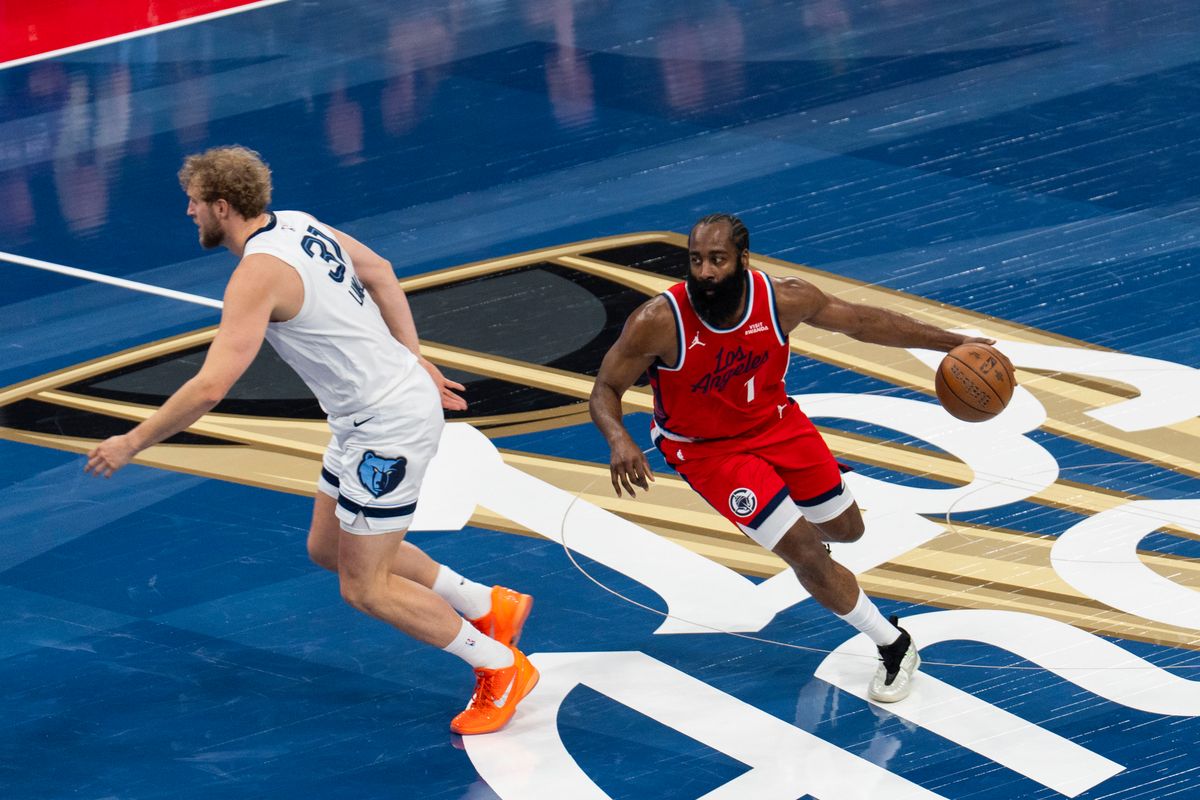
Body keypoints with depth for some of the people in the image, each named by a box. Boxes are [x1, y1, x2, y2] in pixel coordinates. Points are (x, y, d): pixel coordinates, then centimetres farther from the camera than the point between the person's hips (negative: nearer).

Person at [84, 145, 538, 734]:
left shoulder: (258, 274, -23)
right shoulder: (298, 224, 5)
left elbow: (211, 387, -29)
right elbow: (380, 274, 19)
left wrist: (131, 443, -18)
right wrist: (412, 360, 23)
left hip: (387, 426, -10)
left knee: (366, 588, 1)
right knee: (329, 549, 20)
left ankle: (501, 668, 11)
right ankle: (488, 607, 27)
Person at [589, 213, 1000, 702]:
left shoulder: (783, 300, -23)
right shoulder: (658, 323, -32)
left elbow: (862, 322, -8)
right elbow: (605, 390, -20)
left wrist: (952, 343, -7)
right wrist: (619, 440, -42)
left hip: (774, 422, 4)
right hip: (706, 449, -4)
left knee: (845, 529, 19)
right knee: (805, 554, -11)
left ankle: (789, 528, 57)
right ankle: (893, 647, 9)